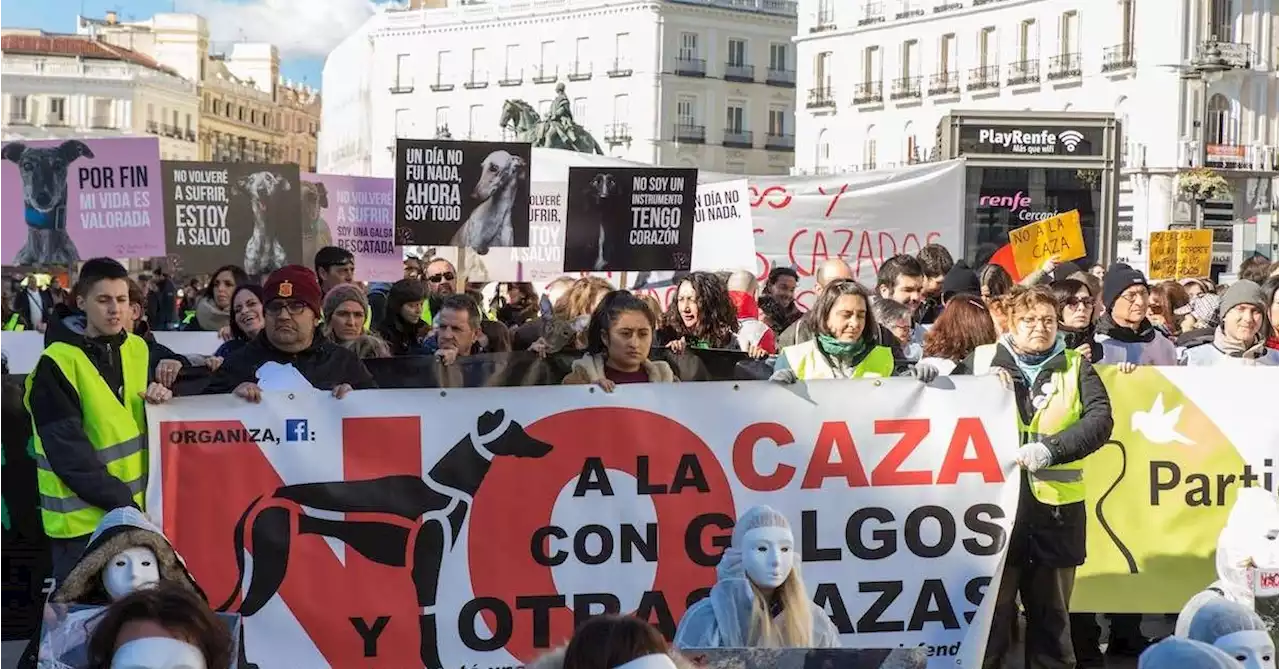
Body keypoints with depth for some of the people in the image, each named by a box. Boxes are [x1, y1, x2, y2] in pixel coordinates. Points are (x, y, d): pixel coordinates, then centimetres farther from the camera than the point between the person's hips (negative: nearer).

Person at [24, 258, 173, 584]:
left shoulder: (137, 349, 6)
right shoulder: (57, 365, -13)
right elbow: (68, 453, -17)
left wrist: (165, 391, -3)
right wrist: (118, 500, -19)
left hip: (133, 508, 6)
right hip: (83, 517, -6)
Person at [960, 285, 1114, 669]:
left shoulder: (1075, 367, 9)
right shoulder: (982, 361, 8)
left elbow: (1100, 419, -5)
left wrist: (1051, 448, -20)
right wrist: (982, 385, -13)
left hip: (1055, 507, 1)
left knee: (1051, 615, 11)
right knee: (991, 612, 2)